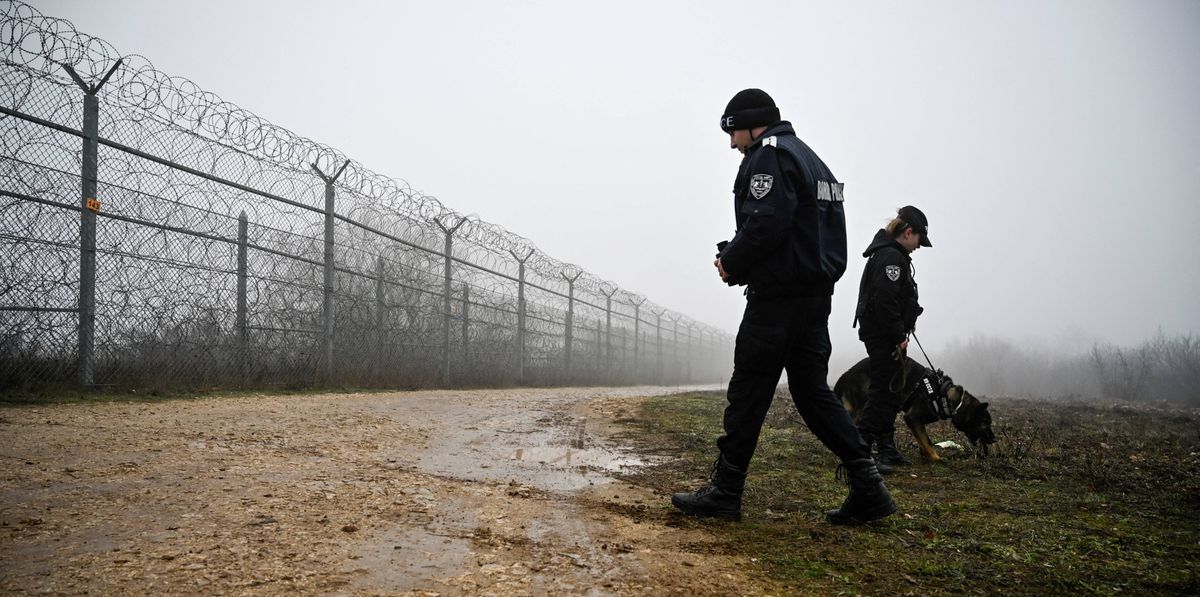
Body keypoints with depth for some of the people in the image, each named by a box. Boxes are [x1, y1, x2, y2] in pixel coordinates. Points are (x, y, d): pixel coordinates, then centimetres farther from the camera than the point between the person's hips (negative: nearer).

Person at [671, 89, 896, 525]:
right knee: (813, 391, 11)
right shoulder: (810, 159, 23)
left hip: (778, 298, -9)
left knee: (748, 393, -2)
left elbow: (765, 223, -24)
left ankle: (725, 492, 6)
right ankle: (867, 488, 7)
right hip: (816, 294, 9)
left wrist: (731, 262, -7)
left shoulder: (769, 155, -8)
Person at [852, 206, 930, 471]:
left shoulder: (889, 253, 18)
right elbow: (885, 302, -24)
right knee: (883, 391, -11)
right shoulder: (892, 257, -16)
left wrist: (908, 319, 13)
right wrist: (899, 336, -20)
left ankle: (886, 449, 23)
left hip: (885, 336, 11)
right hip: (883, 337, -11)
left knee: (891, 392, 15)